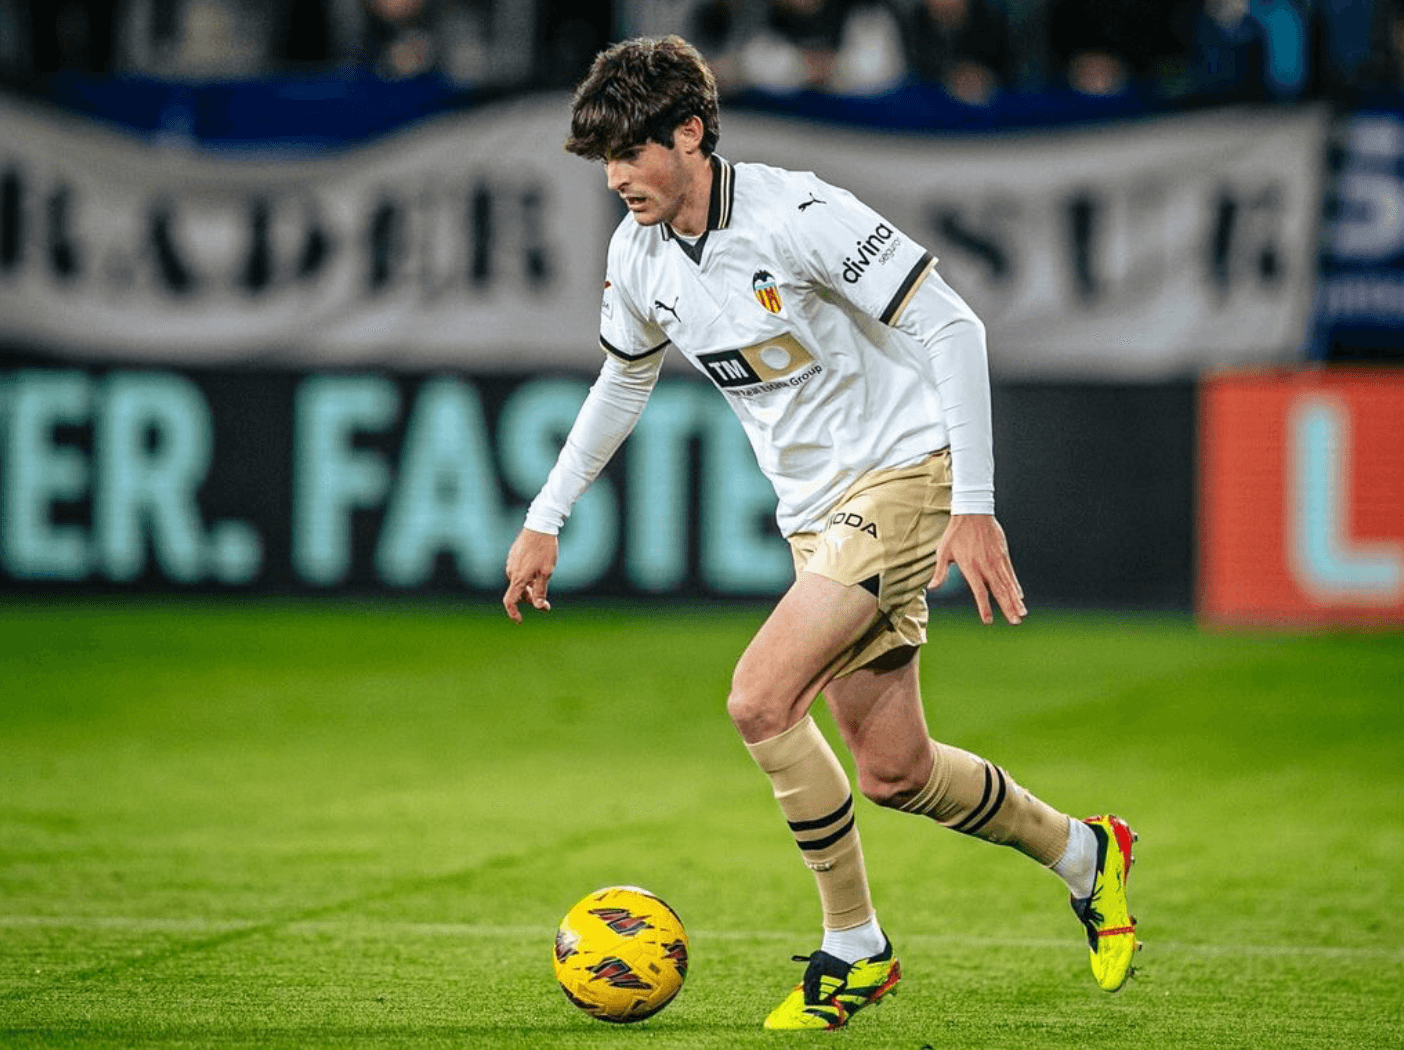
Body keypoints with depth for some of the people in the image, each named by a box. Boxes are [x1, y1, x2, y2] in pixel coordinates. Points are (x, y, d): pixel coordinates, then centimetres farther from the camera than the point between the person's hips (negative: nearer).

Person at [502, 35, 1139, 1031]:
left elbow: (953, 327, -19)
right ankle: (1083, 854, 33)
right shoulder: (638, 254, 1)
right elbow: (625, 381, 22)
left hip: (903, 475, -7)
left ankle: (854, 949, -5)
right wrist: (545, 520, 20)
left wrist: (975, 506, -23)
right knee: (891, 772, 7)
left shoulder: (797, 213, -21)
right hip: (817, 511, 7)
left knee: (761, 700, -21)